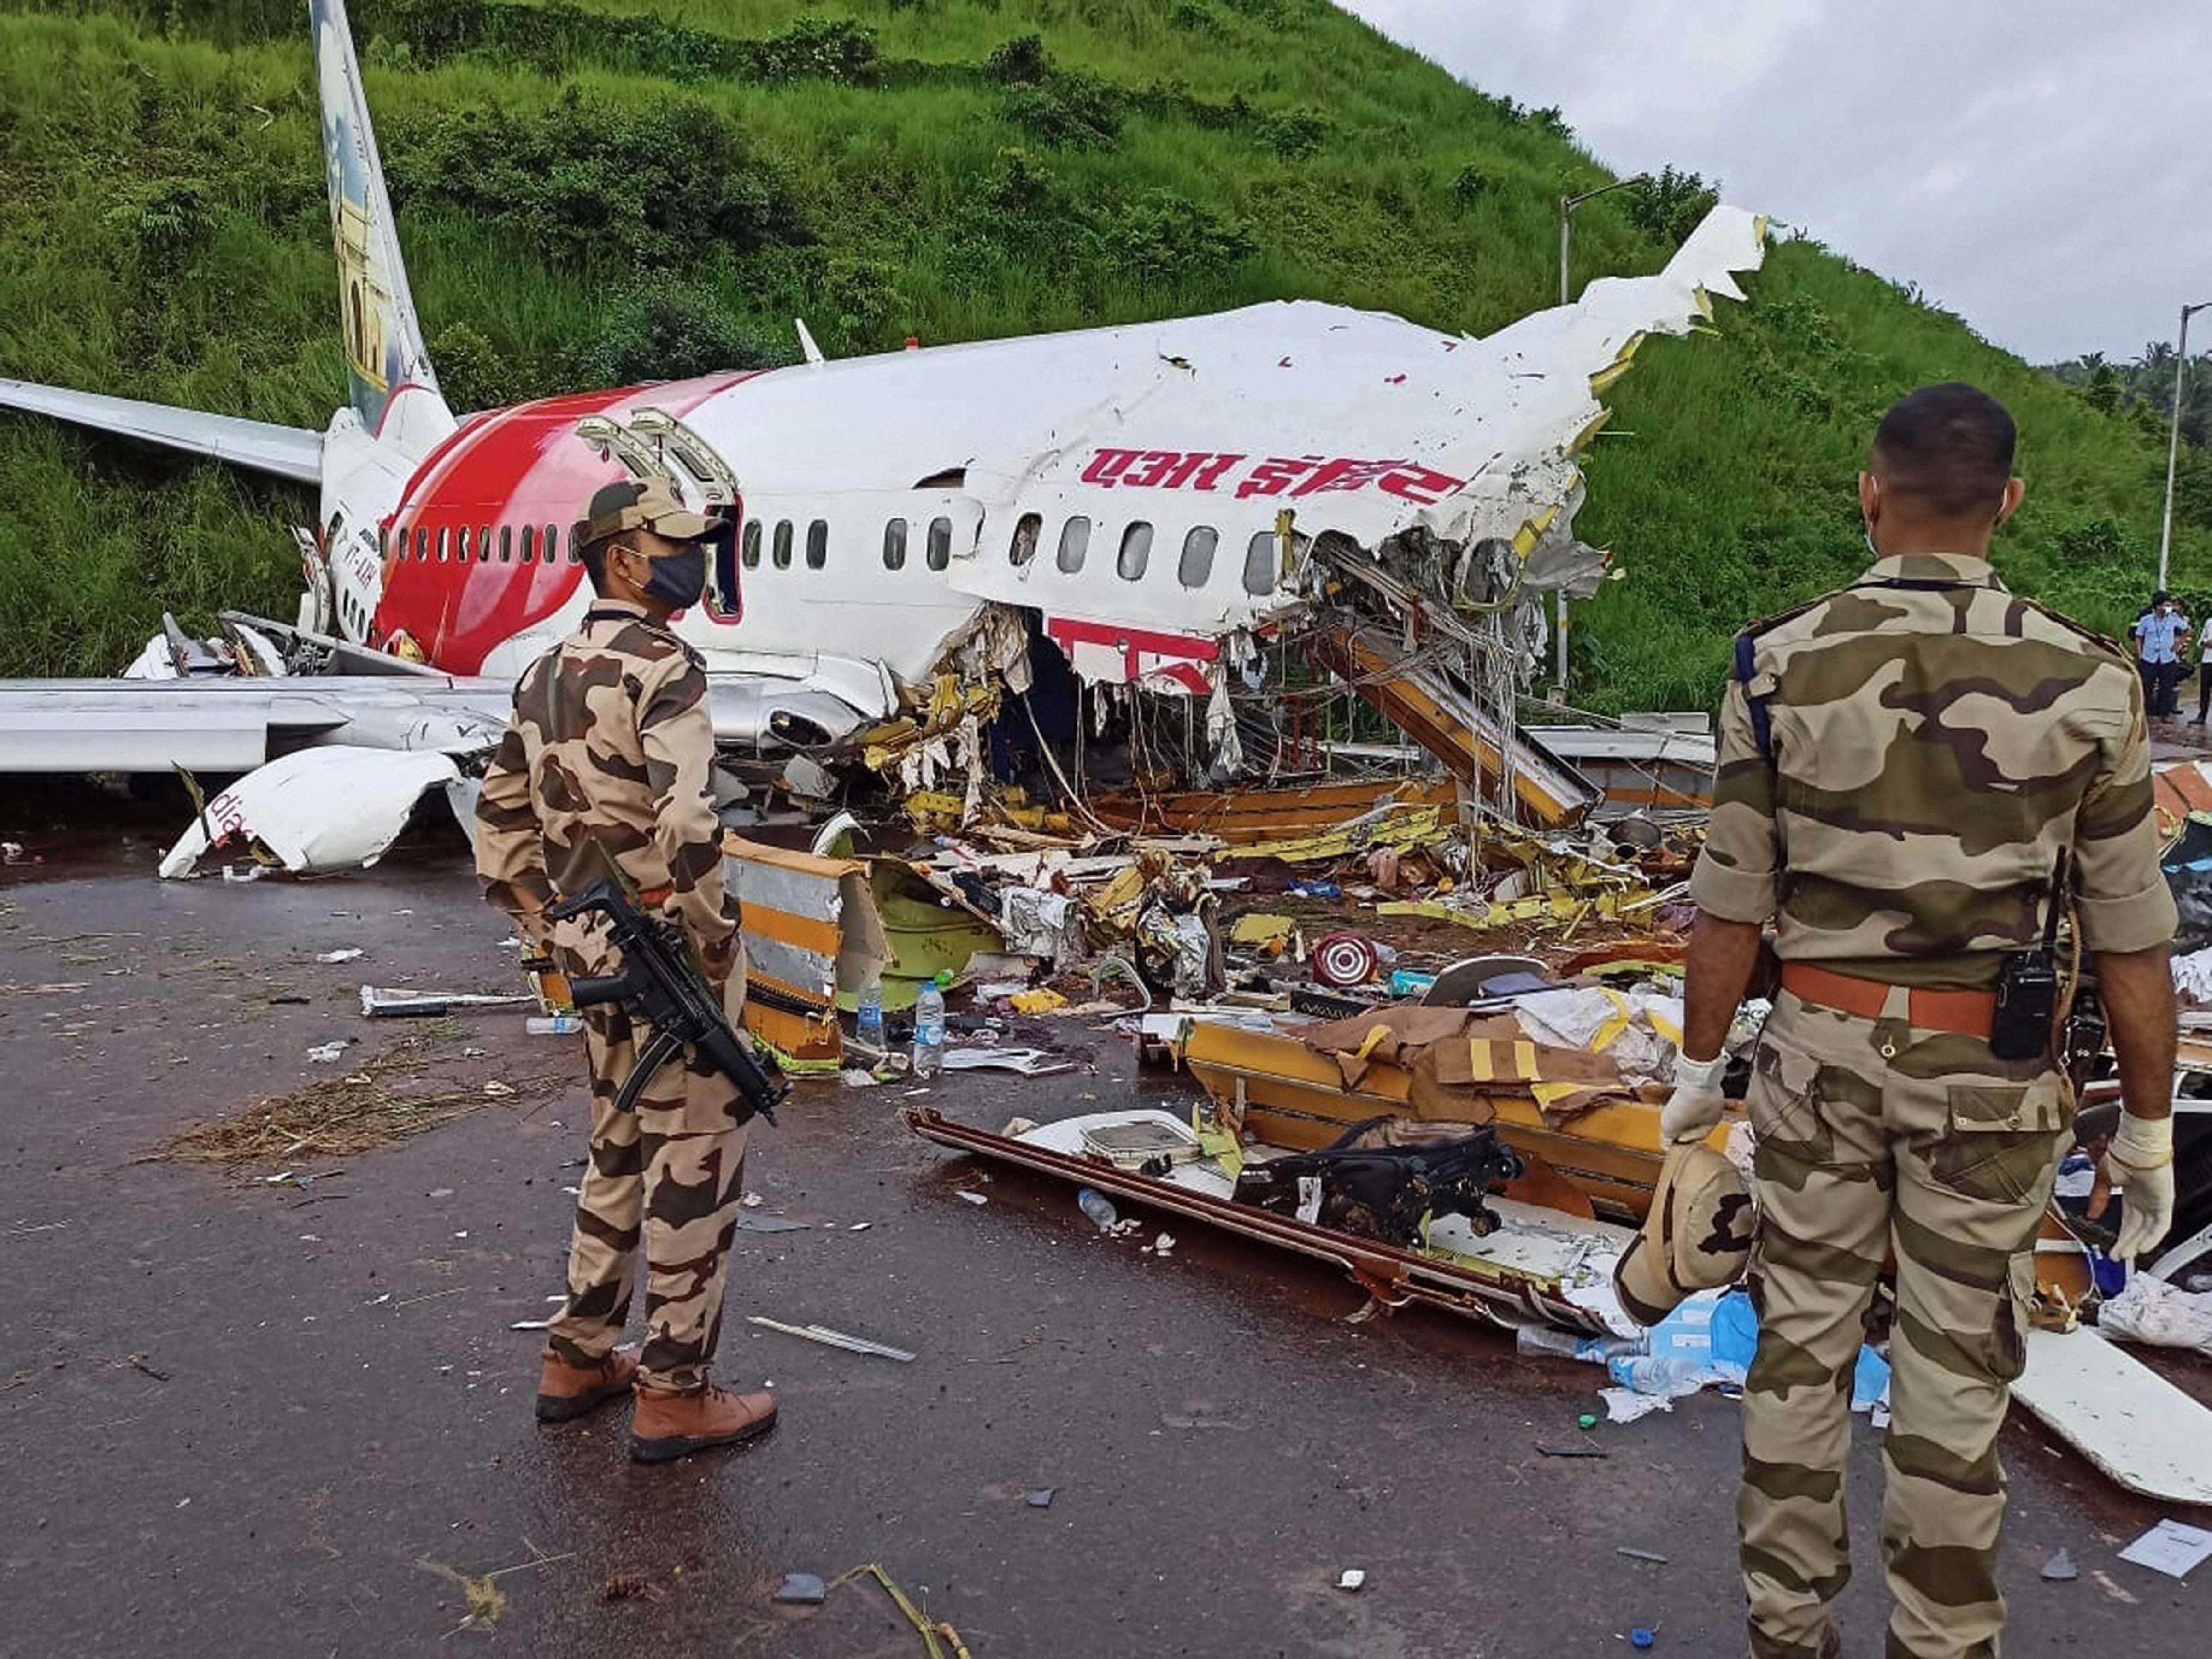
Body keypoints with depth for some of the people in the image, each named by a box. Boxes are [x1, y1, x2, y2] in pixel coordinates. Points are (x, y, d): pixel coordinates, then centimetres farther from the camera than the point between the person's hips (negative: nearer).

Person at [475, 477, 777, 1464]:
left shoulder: (547, 674, 12)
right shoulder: (662, 668, -15)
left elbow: (502, 816, 15)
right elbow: (682, 820, -28)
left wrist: (545, 926, 18)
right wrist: (714, 935, -17)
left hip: (589, 947, 9)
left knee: (620, 1150, 21)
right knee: (694, 1162, 2)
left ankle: (578, 1359, 31)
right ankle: (673, 1397, 11)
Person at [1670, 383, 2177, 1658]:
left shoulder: (1781, 666, -12)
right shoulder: (2084, 681, -13)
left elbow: (1732, 906, -6)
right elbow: (2131, 940, -7)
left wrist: (1701, 1067, 7)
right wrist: (2150, 1128, 5)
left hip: (1821, 1050, 1)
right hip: (1987, 1073, -1)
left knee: (1804, 1341, 14)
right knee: (1955, 1375, 11)